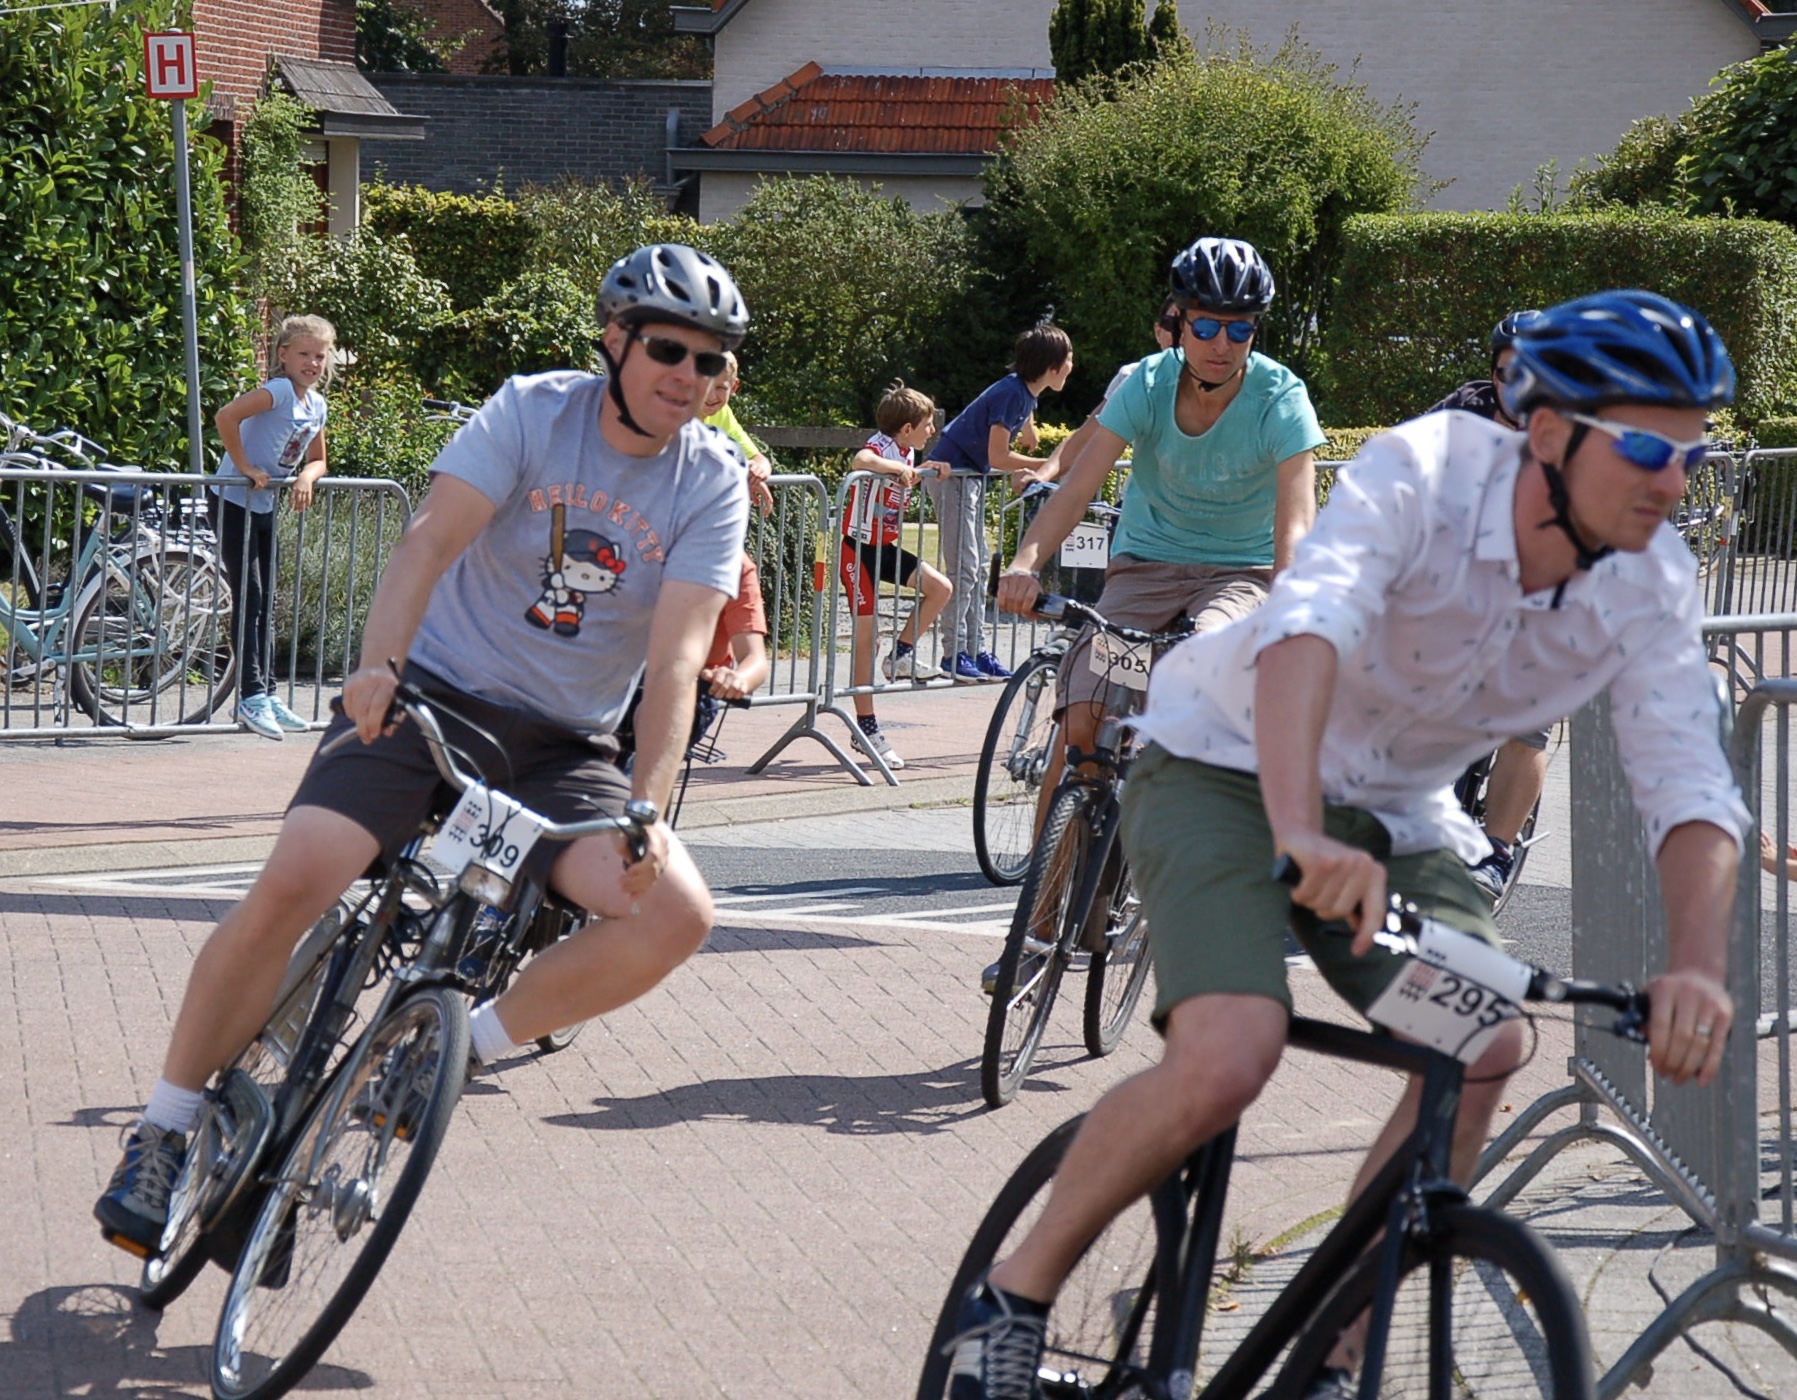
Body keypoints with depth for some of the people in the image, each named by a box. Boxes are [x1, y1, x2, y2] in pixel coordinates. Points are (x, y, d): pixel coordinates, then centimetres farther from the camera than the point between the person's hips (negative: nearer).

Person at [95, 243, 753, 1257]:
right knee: (293, 883, -23)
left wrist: (649, 808, -29)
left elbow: (676, 659, -14)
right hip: (431, 699, -2)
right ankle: (163, 1134, -7)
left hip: (563, 747, 2)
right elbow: (432, 539, -21)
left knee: (678, 912, -21)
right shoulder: (533, 413, -7)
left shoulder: (713, 482, -4)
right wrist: (380, 663, -39)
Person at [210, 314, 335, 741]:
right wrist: (246, 468, -25)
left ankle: (267, 695, 16)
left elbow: (317, 460, 18)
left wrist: (306, 476, -6)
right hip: (234, 502, -8)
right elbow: (226, 416, -34)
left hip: (265, 507, 8)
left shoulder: (316, 405, 7)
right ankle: (251, 697, -8)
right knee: (250, 600, -9)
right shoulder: (279, 391, -19)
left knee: (266, 604, 11)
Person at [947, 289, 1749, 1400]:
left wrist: (1698, 964, -41)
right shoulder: (1427, 469, -29)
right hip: (1233, 767, -5)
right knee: (1229, 1056, -28)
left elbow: (1692, 790, -20)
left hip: (1396, 816, 5)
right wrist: (1301, 837, -61)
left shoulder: (1653, 585, -15)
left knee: (1487, 1050, -19)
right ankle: (1012, 1301, -7)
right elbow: (1309, 627, -45)